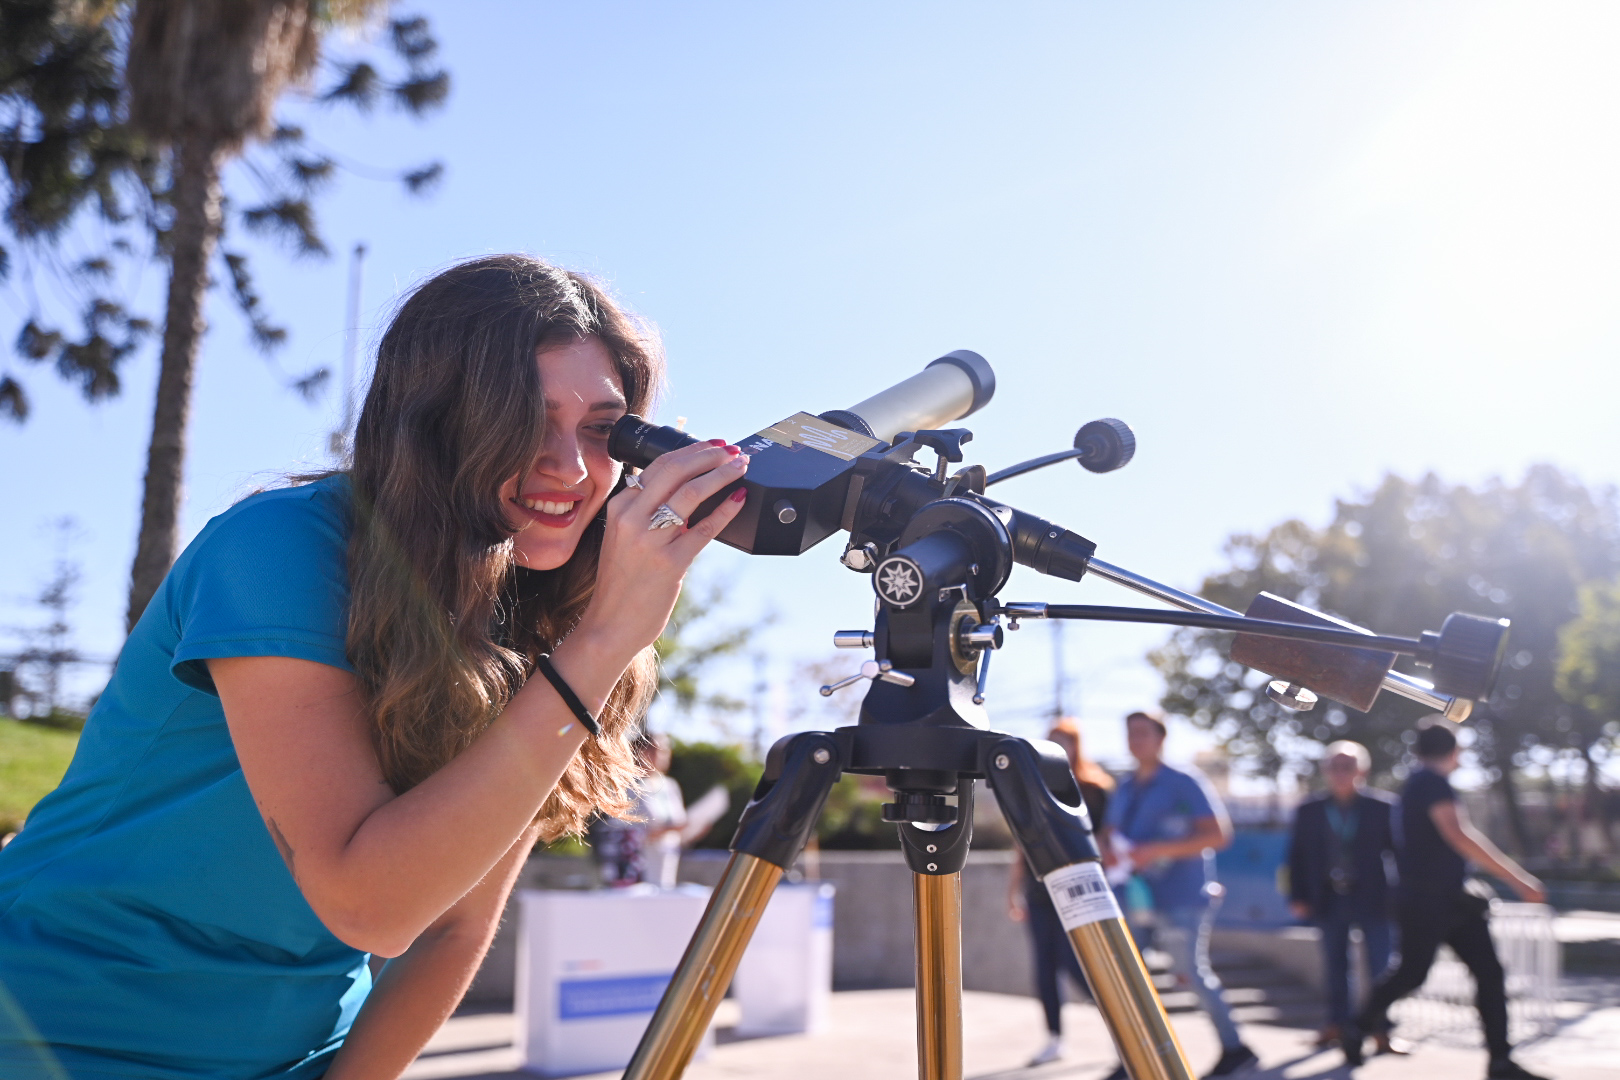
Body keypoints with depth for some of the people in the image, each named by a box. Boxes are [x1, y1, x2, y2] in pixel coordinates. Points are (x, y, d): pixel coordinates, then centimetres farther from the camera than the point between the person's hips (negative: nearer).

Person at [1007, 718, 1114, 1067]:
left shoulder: (1094, 789, -2)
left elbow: (1104, 839, -3)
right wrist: (1014, 887, 14)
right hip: (1039, 891, 5)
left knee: (1074, 964, -8)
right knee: (1045, 966, 5)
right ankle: (1054, 1040, 16)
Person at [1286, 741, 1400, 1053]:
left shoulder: (1382, 806, -2)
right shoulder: (1309, 811, 4)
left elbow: (1398, 850, 0)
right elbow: (1297, 856, 6)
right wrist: (1298, 897, -1)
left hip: (1372, 898, -2)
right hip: (1330, 899, 2)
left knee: (1379, 966, -1)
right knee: (1335, 966, 11)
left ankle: (1381, 1031, 7)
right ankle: (1337, 1025, 22)